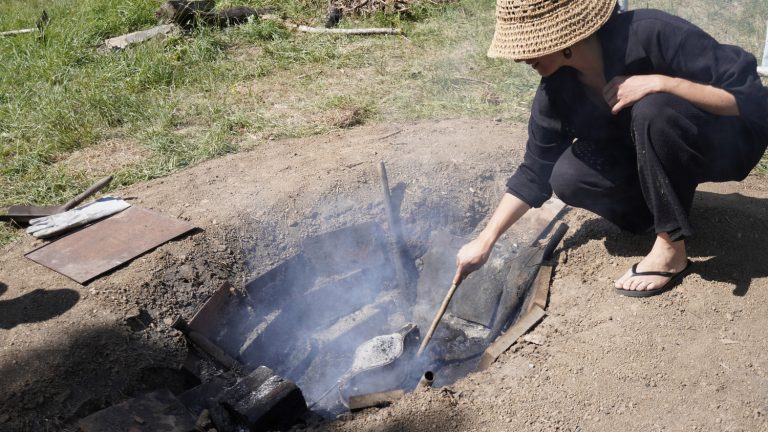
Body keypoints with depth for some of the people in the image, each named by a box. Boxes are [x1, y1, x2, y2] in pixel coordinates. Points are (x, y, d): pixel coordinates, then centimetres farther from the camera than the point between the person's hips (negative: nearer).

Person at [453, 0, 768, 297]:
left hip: (728, 140, -5)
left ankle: (671, 248, -19)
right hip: (649, 159, 5)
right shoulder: (556, 91, -14)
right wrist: (485, 241, -10)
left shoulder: (651, 34, -31)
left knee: (652, 109, -35)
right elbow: (535, 171, -6)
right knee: (569, 177, -18)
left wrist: (660, 82, -40)